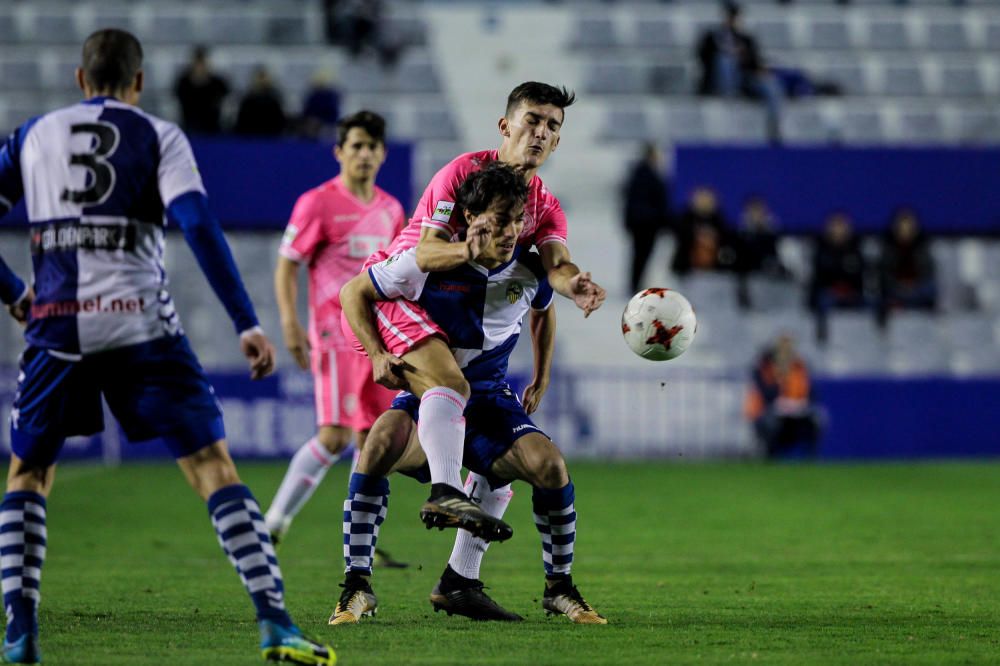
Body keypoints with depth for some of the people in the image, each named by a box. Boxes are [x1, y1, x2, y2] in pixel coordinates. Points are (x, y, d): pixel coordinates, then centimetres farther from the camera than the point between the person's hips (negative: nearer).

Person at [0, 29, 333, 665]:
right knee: (213, 465, 1)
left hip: (57, 323, 2)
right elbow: (199, 226, -7)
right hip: (139, 321, -2)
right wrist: (247, 324, -10)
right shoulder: (158, 137, 7)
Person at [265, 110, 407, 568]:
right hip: (335, 333, -7)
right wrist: (290, 323, -17)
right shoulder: (317, 203, -7)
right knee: (335, 435, -18)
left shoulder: (390, 210, 13)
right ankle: (274, 522, -11)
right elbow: (287, 265, -6)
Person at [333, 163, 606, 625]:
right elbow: (354, 293, -3)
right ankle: (357, 587, -23)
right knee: (379, 448, -33)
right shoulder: (428, 262, -15)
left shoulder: (529, 271, -4)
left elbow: (543, 312, 21)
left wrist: (541, 380, 19)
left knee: (549, 465, -22)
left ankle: (559, 588, 0)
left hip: (490, 400, 3)